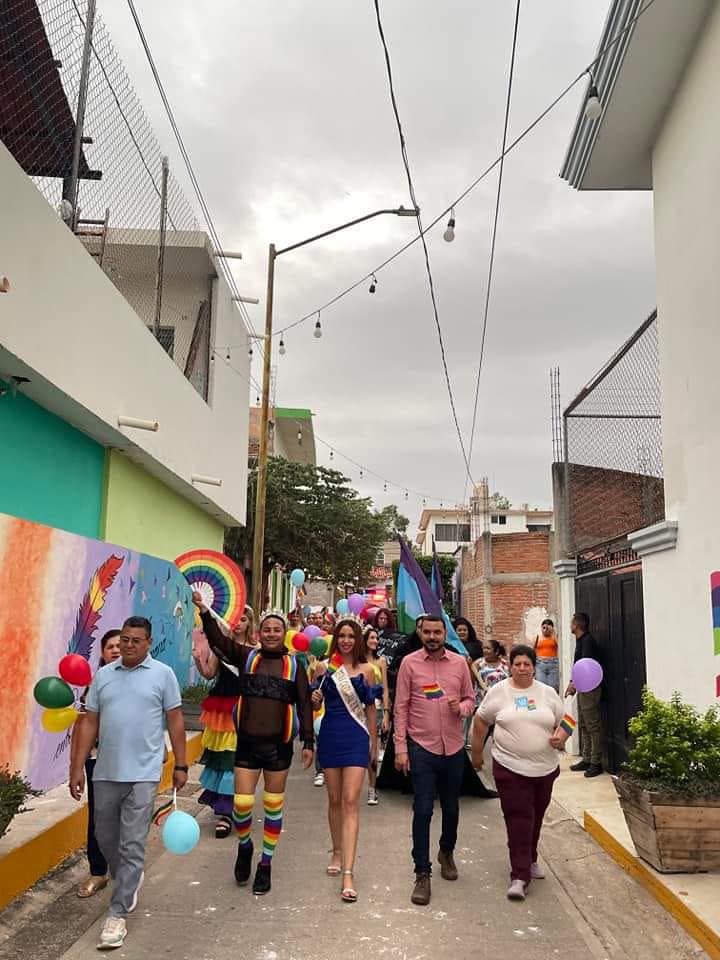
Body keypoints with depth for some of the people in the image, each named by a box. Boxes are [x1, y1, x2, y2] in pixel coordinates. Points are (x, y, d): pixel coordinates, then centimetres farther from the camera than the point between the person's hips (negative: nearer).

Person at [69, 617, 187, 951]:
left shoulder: (163, 674, -3)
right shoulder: (103, 675, 6)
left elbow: (175, 721, 0)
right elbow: (90, 723, 8)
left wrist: (180, 765, -1)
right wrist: (77, 767, 5)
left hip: (142, 774, -4)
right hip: (105, 773, 4)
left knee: (132, 844, -3)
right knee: (105, 838, 17)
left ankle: (118, 914, 9)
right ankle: (129, 881, 44)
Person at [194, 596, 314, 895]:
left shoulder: (294, 665, 2)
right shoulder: (246, 657, 2)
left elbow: (304, 705, 2)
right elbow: (218, 640, -11)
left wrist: (308, 742, -2)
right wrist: (204, 611, -25)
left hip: (279, 746, 0)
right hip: (247, 744, 0)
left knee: (274, 807, 10)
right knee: (242, 804, -3)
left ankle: (265, 865, 27)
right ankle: (244, 847, 29)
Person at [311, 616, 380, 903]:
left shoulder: (366, 670, 1)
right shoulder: (324, 667, 3)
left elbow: (370, 708, 8)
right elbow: (315, 704, 11)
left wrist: (374, 743, 12)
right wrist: (315, 699, -12)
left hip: (356, 738, -2)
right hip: (330, 736, 2)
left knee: (351, 802, -8)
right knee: (334, 800, 14)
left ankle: (348, 873, -10)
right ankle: (337, 852, 36)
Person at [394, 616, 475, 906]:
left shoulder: (459, 662, 1)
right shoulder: (409, 662, -5)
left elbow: (471, 700, 10)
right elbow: (401, 708, -4)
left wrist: (461, 707, -14)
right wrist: (400, 748, -7)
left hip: (454, 747, 3)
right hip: (421, 747, -3)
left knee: (451, 807, 17)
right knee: (422, 811, -3)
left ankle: (447, 853, 43)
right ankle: (422, 874, 10)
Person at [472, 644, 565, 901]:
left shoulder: (548, 693, 4)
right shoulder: (498, 692, -3)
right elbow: (480, 723, 5)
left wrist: (560, 738, -10)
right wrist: (476, 754, 7)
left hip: (545, 767, 3)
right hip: (510, 767, -3)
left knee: (535, 818, 16)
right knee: (519, 818, -7)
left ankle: (529, 859, 37)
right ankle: (520, 876, -2)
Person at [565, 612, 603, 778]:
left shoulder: (588, 641, -14)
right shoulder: (580, 640, 16)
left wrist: (575, 683, -23)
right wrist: (573, 683, 8)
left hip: (590, 688, -10)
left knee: (593, 725, -6)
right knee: (583, 725, 14)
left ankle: (596, 763, -2)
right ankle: (586, 759, 21)